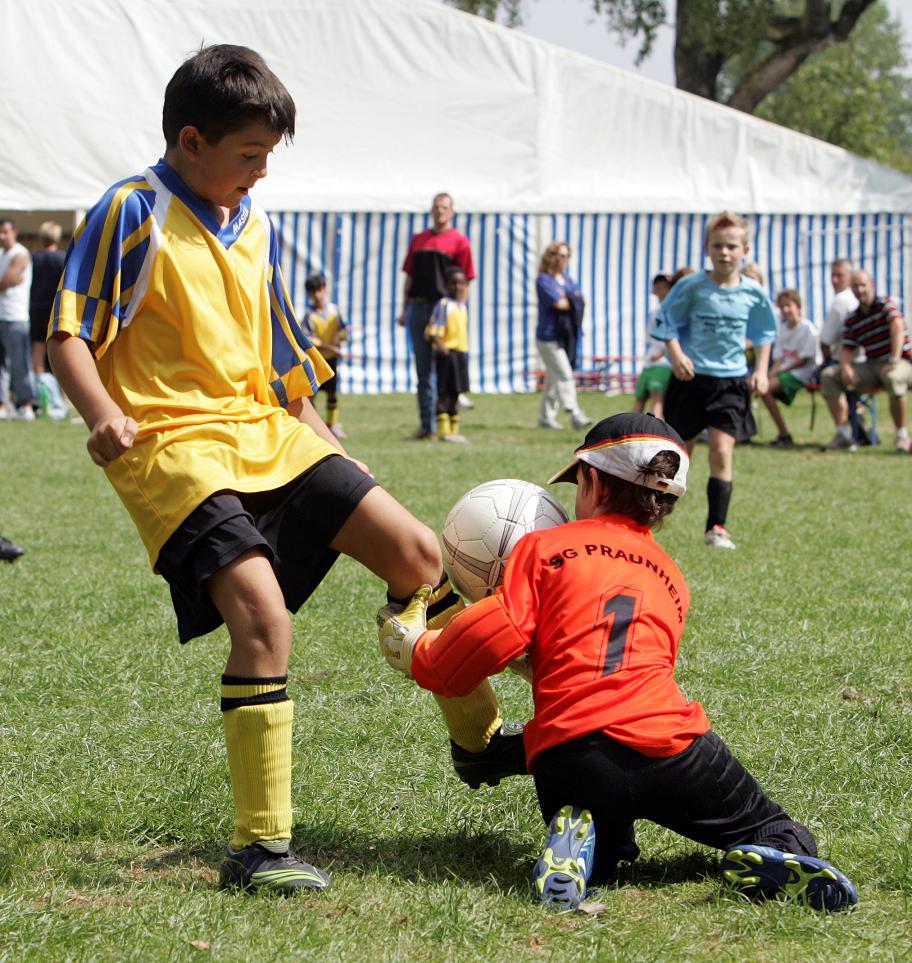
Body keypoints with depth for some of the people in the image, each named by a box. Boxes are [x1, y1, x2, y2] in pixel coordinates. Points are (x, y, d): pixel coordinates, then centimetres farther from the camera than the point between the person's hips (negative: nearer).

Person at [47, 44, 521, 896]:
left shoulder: (256, 228, 14)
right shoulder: (132, 213, -7)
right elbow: (67, 336, -9)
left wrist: (320, 443, 21)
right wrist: (104, 415, -26)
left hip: (267, 434, 8)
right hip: (175, 449, -7)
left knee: (416, 550, 4)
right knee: (262, 613, -24)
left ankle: (478, 739, 24)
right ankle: (257, 848, -16)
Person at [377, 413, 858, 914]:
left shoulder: (544, 546, 12)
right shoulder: (671, 576, 25)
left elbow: (494, 636, 1)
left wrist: (417, 652, 19)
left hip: (569, 754, -1)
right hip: (669, 739, 1)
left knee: (601, 858, 29)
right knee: (775, 831, 20)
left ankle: (579, 850, -7)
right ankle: (779, 856, -17)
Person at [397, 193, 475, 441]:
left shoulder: (458, 241, 1)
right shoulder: (418, 240, 15)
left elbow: (464, 281, -3)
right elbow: (409, 276, 17)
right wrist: (405, 309, 12)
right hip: (418, 307, 5)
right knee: (423, 370, 8)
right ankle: (426, 424, 12)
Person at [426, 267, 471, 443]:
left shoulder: (462, 306, 14)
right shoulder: (444, 305, -11)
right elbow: (434, 330, -18)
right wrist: (439, 344, -35)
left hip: (461, 353, 8)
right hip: (447, 352, -8)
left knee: (455, 393, 13)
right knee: (444, 392, -7)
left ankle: (454, 430, 20)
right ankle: (443, 430, -7)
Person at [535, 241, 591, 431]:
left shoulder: (567, 279, 18)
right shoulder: (543, 280, -7)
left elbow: (580, 300, 8)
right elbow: (559, 303, -16)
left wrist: (566, 301, -10)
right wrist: (572, 302, 1)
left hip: (566, 335, 8)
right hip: (548, 336, -8)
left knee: (554, 378, 11)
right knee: (564, 375, -13)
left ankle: (546, 417, 16)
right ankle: (575, 414, -16)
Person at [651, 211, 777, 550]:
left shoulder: (753, 293, 0)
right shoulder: (692, 287, -8)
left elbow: (764, 334, 14)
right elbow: (667, 322, -2)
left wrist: (761, 370, 5)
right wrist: (676, 355, -15)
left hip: (730, 381, 1)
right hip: (690, 377, -1)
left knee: (722, 449, -10)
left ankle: (716, 526, -6)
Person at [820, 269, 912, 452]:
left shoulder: (884, 305, -7)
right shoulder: (852, 320, 10)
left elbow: (897, 327, -23)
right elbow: (846, 349, 5)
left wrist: (894, 360, -35)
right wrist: (846, 367, -20)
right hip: (871, 366, 6)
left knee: (893, 378, -42)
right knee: (829, 377, -8)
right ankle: (843, 433, -13)